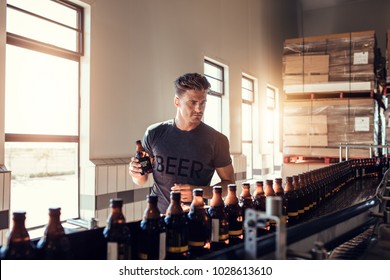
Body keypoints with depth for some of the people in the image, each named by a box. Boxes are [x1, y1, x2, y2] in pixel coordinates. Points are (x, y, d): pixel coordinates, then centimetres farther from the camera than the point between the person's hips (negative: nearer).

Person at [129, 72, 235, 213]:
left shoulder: (217, 140, -5)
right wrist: (137, 174, -11)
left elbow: (229, 183, 2)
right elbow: (142, 180, 11)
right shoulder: (154, 133, 0)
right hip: (157, 214, 2)